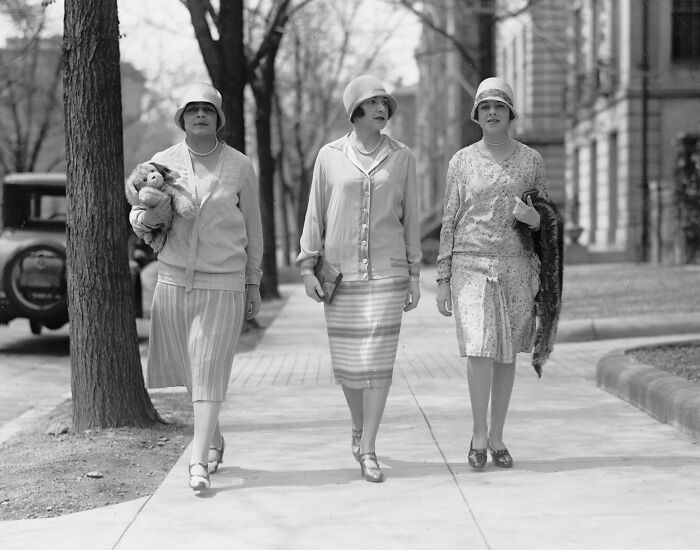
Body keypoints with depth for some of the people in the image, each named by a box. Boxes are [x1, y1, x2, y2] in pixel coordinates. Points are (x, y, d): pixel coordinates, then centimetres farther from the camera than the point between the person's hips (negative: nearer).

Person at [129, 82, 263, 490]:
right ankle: (214, 439, 34)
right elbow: (137, 215, 9)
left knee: (209, 373, -8)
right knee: (190, 369, 11)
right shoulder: (163, 162, 4)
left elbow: (252, 227, 8)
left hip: (222, 284, -3)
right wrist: (147, 218, -16)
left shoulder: (239, 166, 0)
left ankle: (199, 463, -9)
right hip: (174, 280, 3)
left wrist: (254, 284, 8)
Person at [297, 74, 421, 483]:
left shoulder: (402, 158, 3)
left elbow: (411, 218, 7)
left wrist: (414, 276, 4)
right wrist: (308, 267, 0)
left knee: (379, 359, -8)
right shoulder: (330, 156, 2)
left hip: (386, 272, 0)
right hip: (340, 273, 1)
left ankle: (367, 450, -3)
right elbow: (316, 214, 6)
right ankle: (360, 426, 32)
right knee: (347, 362, 5)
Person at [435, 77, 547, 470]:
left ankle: (497, 437, 17)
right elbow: (450, 222, 5)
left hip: (516, 265, 2)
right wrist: (443, 279, 2)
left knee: (506, 354, 6)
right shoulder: (462, 162, 4)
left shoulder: (531, 160, 5)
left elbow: (546, 219, 12)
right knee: (480, 349, -14)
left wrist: (534, 217, -13)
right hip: (471, 264, -1)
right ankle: (479, 433, 2)